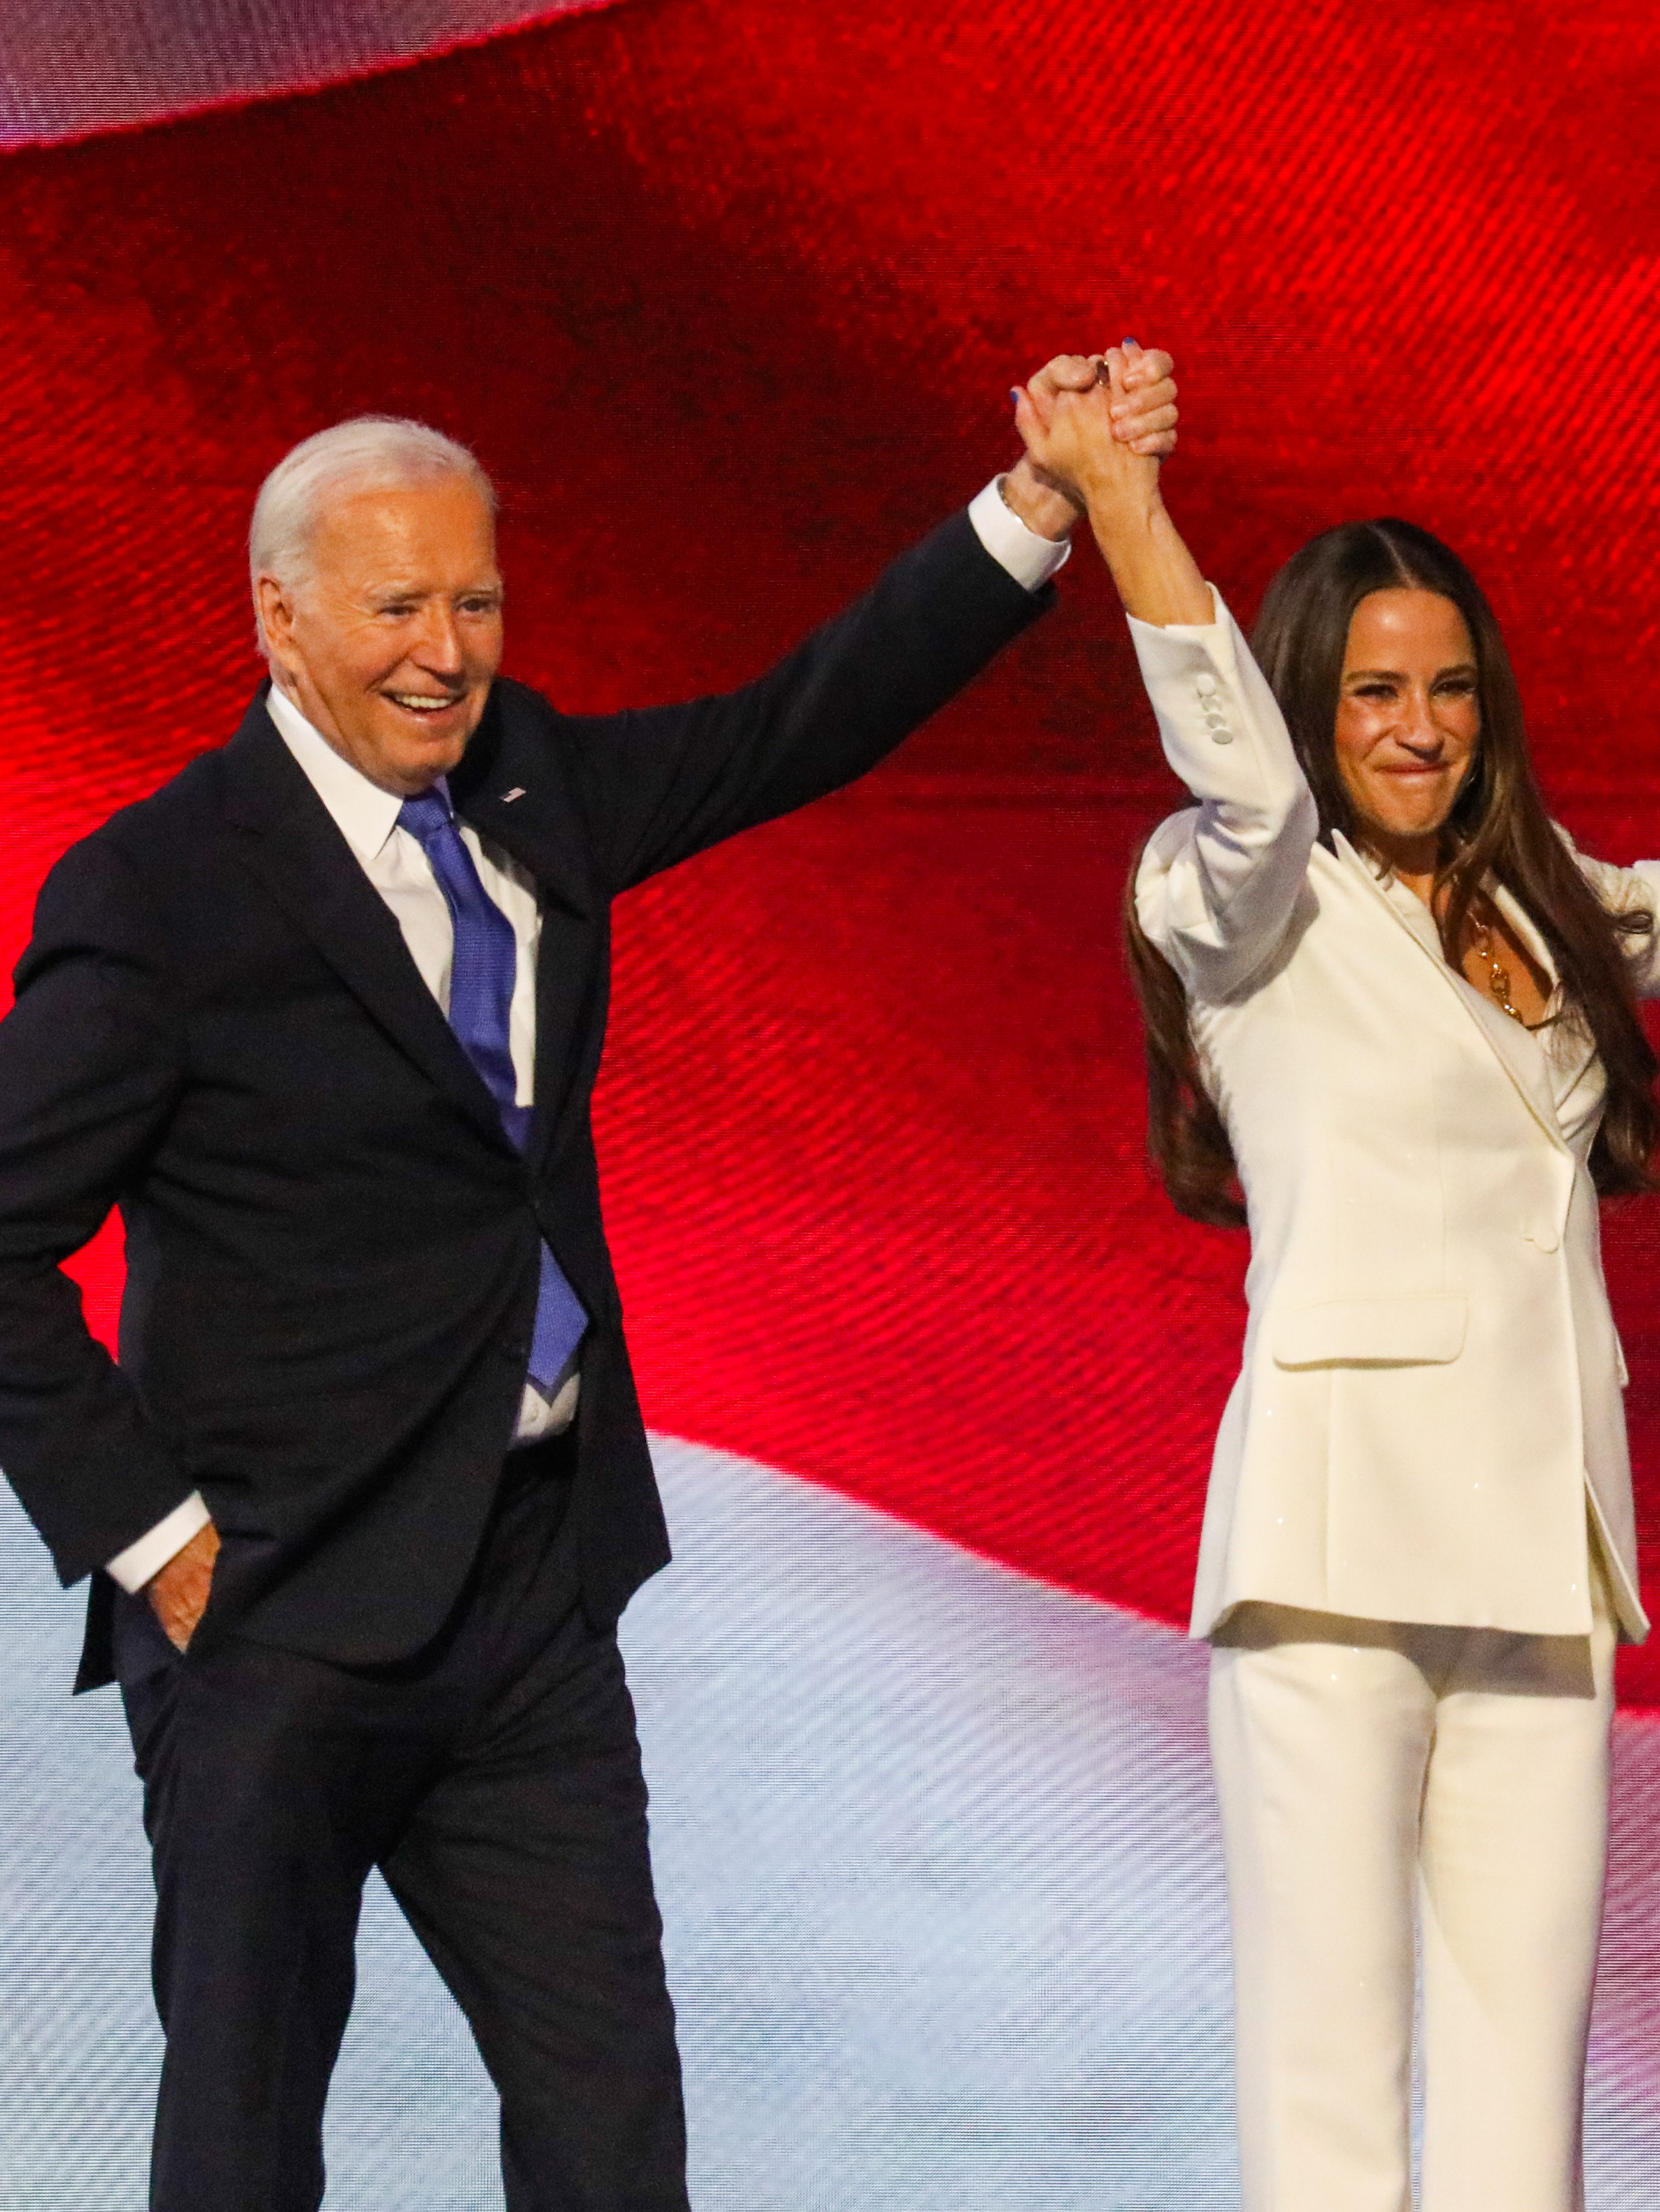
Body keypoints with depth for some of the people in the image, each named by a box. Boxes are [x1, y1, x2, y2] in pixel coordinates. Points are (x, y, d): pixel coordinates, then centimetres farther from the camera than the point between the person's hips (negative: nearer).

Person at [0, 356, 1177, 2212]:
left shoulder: (528, 792, 8)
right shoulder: (161, 892, -12)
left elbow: (807, 725, 14)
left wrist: (1038, 509, 3)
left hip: (533, 1577, 7)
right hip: (284, 1607, -6)